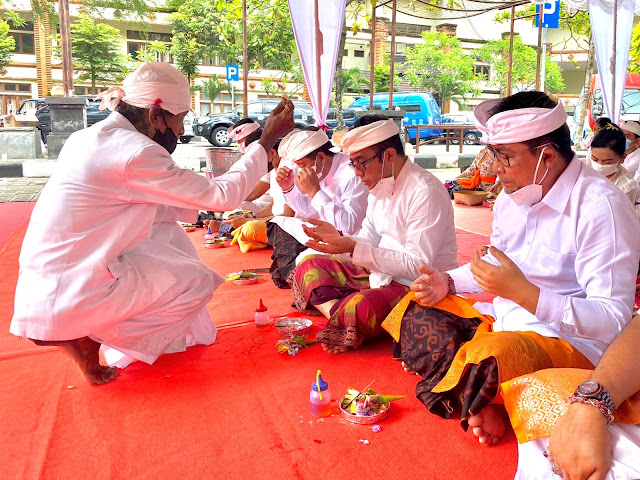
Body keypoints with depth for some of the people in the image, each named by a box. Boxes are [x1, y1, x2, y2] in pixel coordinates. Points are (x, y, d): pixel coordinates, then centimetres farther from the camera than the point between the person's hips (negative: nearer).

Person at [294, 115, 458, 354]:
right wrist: (338, 237, -10)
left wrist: (354, 249, -27)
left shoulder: (425, 192, -21)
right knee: (308, 267, 2)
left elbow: (419, 266, -24)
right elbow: (371, 242, 11)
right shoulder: (380, 185, 8)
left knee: (362, 307, -39)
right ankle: (341, 320, -21)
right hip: (382, 274, 10)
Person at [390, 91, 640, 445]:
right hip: (505, 318, 9)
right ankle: (483, 401, -13)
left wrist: (523, 292, -33)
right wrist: (448, 282, 0)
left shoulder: (600, 206, -19)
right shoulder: (512, 198, 6)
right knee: (416, 309, 0)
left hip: (572, 342, -8)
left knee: (488, 358, -38)